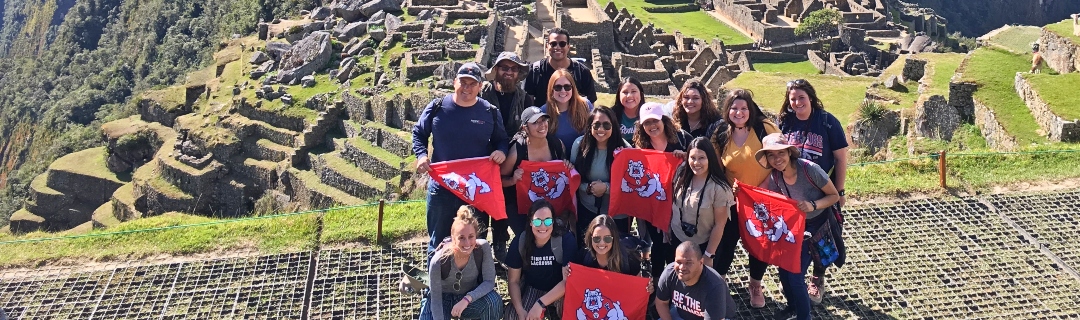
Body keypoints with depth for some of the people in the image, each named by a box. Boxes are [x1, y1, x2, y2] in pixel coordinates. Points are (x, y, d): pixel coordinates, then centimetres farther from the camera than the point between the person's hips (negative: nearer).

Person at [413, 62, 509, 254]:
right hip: (441, 187, 0)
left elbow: (501, 140, 11)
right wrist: (421, 155, -9)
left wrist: (501, 151, -12)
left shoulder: (490, 113, -1)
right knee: (439, 241, 11)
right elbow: (418, 133, 9)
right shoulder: (437, 107, -2)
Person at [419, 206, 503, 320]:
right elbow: (436, 299, -21)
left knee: (494, 300, -31)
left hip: (470, 298, 0)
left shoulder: (483, 248, -25)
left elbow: (489, 281, -21)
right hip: (444, 299, 0)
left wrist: (467, 299, -35)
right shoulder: (439, 261, -30)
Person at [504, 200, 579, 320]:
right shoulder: (519, 242, -14)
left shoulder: (566, 241, -23)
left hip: (559, 291, -3)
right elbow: (513, 281, -7)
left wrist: (540, 304, -33)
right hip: (532, 289, 3)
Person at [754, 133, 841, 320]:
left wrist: (813, 205, -34)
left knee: (795, 273, -10)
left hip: (817, 225, -5)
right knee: (783, 267, 5)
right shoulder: (775, 177, -12)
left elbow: (835, 196, -16)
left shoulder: (810, 170, -27)